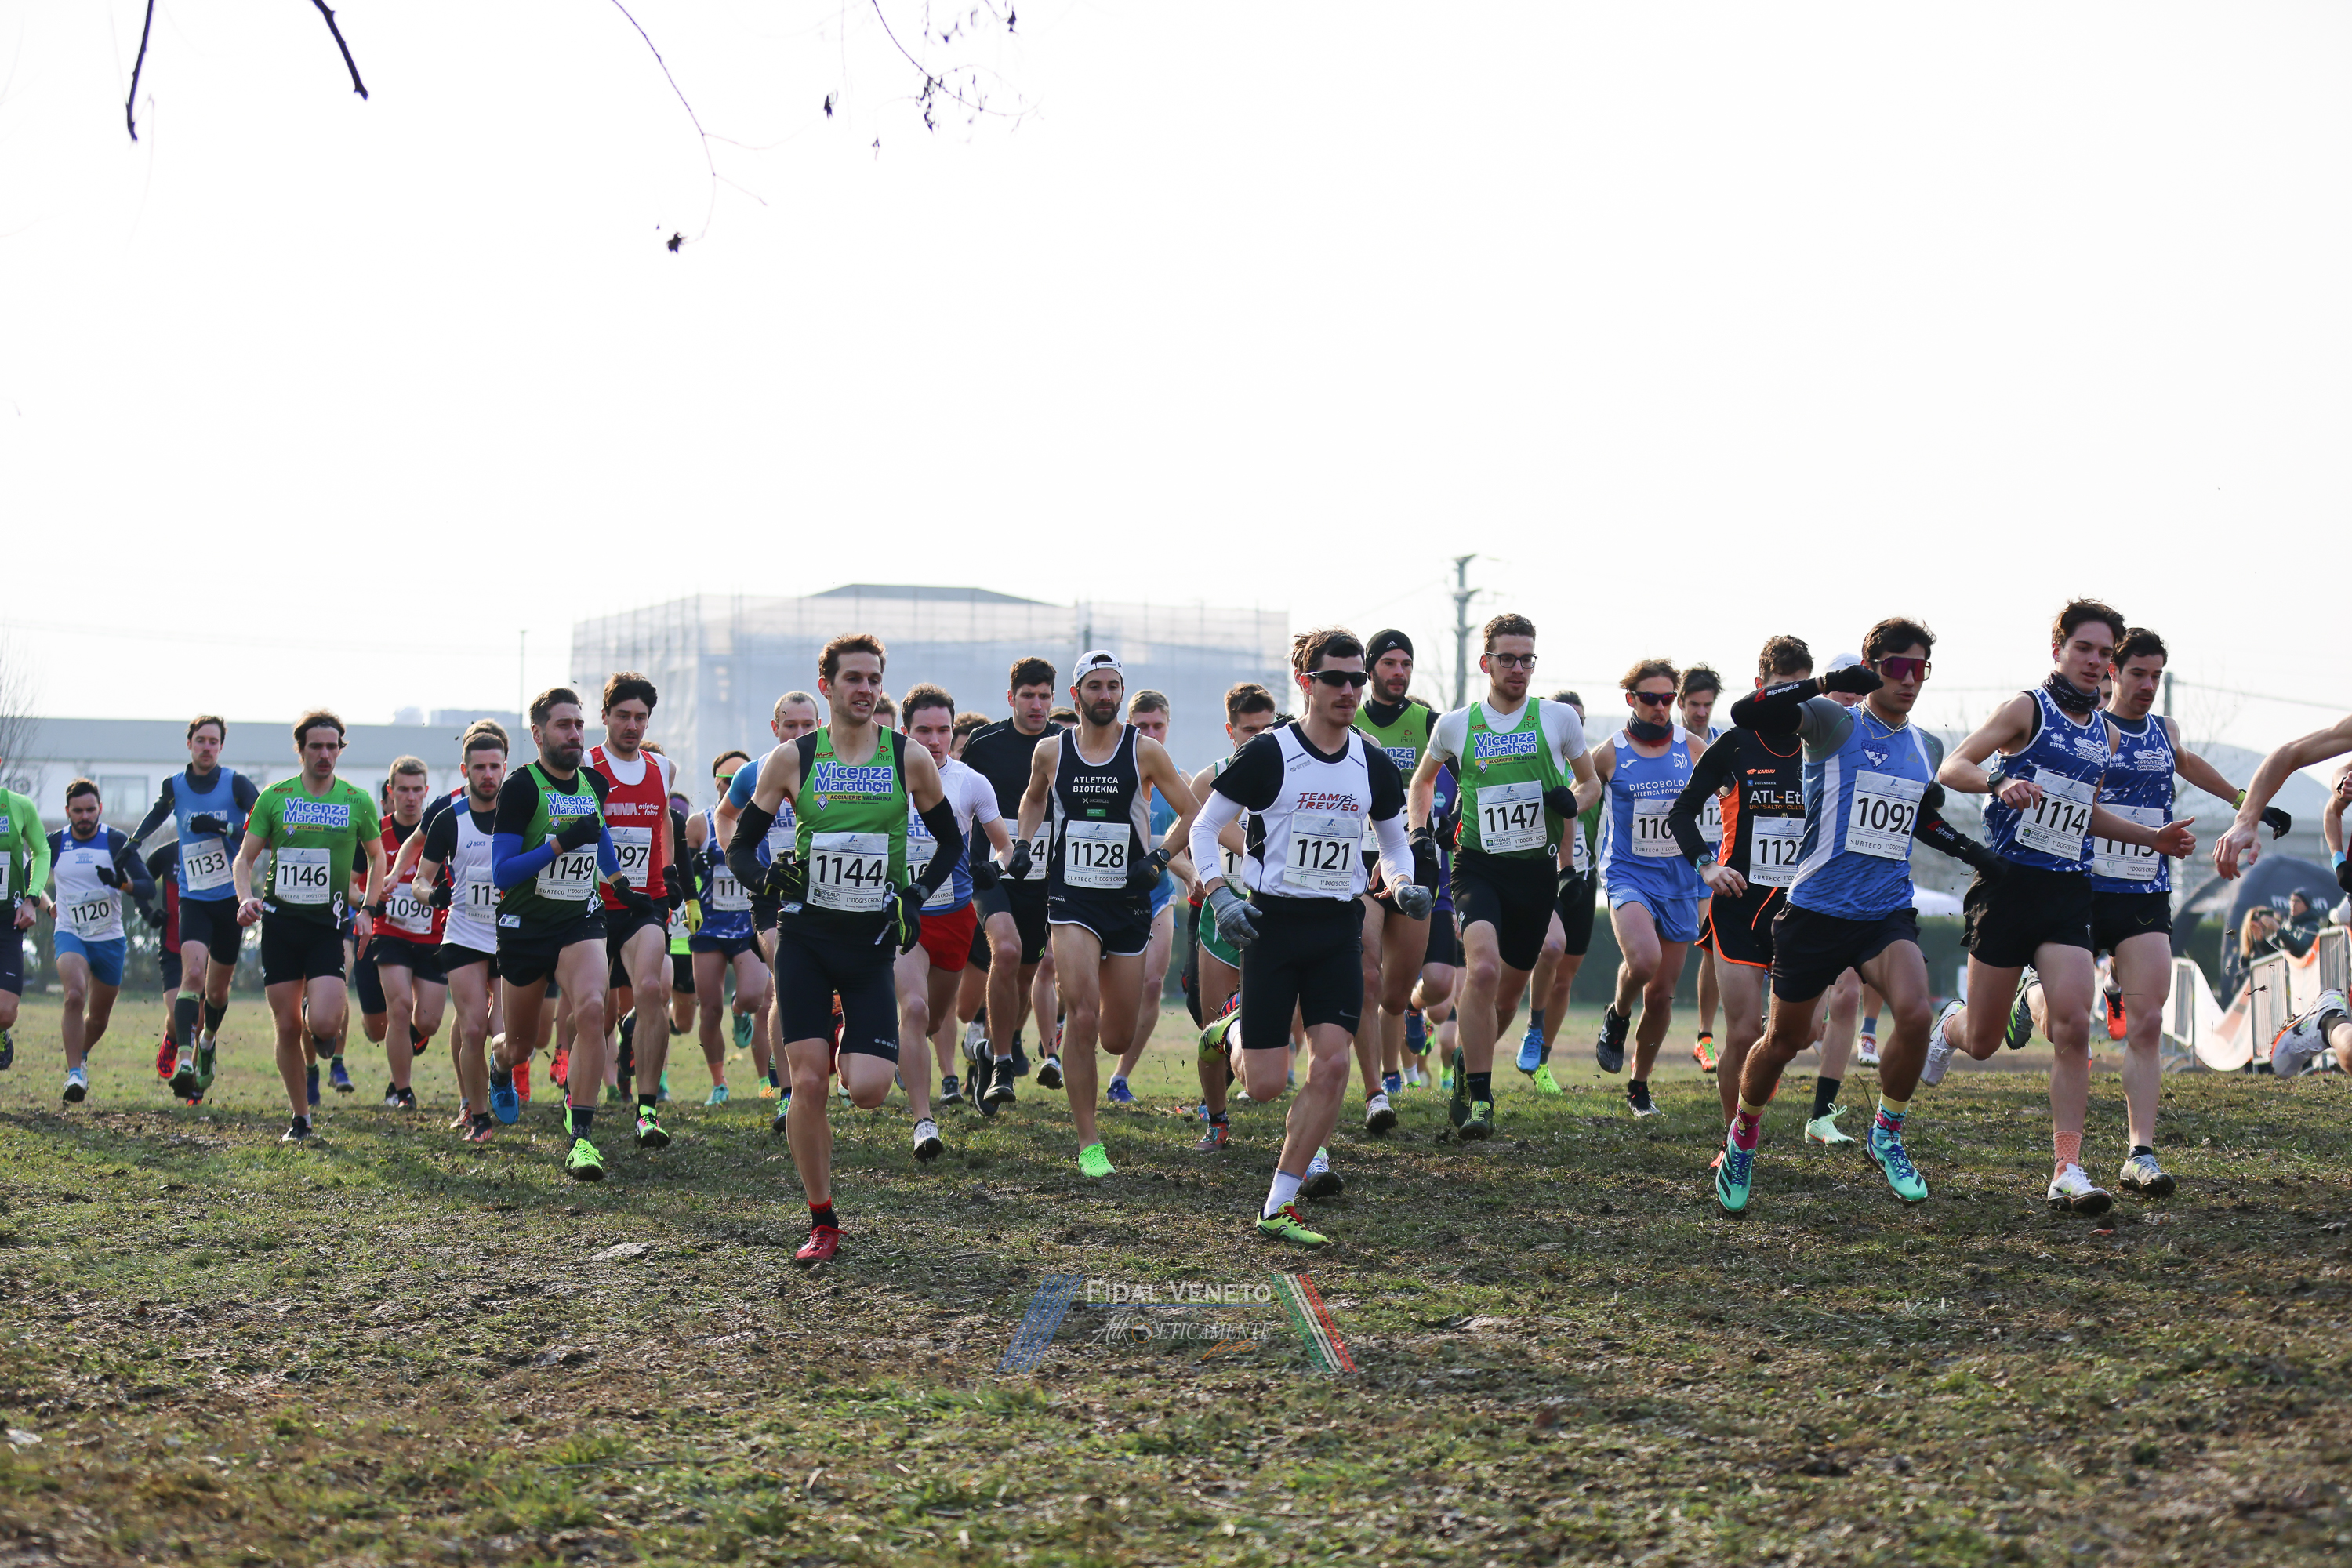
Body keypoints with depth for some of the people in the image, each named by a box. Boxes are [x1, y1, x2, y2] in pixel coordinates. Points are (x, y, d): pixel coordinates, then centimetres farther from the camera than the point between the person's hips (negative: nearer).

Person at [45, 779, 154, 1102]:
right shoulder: (54, 844, -3)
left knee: (99, 1017, 11)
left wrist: (123, 883, -31)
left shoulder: (117, 842, -6)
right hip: (70, 935, -1)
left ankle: (81, 1056, 43)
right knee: (75, 996, -27)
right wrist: (47, 904, 1)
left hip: (110, 939, 1)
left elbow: (149, 889, -12)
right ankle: (74, 1074, -25)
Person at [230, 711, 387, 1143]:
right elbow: (245, 856, 6)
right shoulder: (274, 797, 2)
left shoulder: (358, 800, 2)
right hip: (280, 919, 1)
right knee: (287, 1027, 1)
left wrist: (367, 909, 2)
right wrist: (245, 896, -13)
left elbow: (377, 856, 14)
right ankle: (300, 1118, 17)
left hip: (328, 924, -1)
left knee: (323, 1023, -18)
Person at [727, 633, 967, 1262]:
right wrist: (771, 876, -14)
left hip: (872, 943, 0)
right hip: (806, 937, 0)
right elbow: (739, 848, 7)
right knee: (807, 1082, -8)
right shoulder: (791, 759, 0)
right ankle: (822, 1223, 6)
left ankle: (850, 1054, 28)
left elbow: (951, 842, 12)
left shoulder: (910, 759, 1)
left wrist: (917, 893, -4)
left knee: (868, 1091, -11)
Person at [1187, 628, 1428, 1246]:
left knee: (1331, 1065, -12)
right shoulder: (1269, 754, -8)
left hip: (1339, 928, 3)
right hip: (1272, 921, -3)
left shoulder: (1374, 763, 5)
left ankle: (1279, 1207, -2)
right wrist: (1219, 897, -15)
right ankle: (1236, 1031, 35)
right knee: (1265, 1086, -4)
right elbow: (1203, 828, -1)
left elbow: (1393, 841, 19)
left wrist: (1406, 885, -2)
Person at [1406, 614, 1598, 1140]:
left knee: (1508, 991, 9)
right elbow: (1421, 782, 22)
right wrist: (1421, 830, 6)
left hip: (1537, 869, 2)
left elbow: (1590, 782, 16)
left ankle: (1465, 1058, 39)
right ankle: (1477, 1096, -19)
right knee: (1483, 968, -26)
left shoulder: (1558, 718, 3)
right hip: (1478, 865, -2)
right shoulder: (1455, 726, 4)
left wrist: (1573, 801, -6)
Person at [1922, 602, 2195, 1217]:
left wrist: (2153, 838, 19)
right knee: (1983, 1042, 5)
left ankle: (2067, 1170, -14)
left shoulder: (2107, 734, 15)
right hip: (2008, 883, -4)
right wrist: (2000, 782, -31)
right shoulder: (2027, 708, -4)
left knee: (2073, 1024, -15)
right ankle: (1950, 1025, 44)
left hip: (2068, 891, 4)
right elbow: (1952, 768, -12)